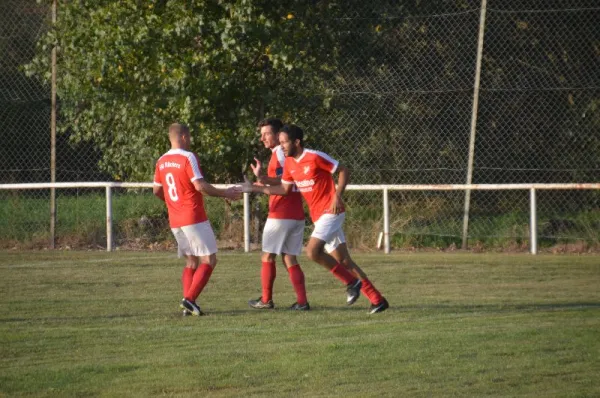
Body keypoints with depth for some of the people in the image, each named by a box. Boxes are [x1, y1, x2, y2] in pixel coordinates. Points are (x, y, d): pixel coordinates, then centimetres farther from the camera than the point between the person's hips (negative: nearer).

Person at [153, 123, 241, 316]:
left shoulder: (162, 161, 10)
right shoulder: (188, 157, -12)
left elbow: (157, 190, 17)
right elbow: (200, 186, -19)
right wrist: (225, 193, -9)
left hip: (175, 220, 7)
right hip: (194, 218, -7)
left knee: (191, 262, 15)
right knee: (209, 260, -2)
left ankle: (188, 303, 3)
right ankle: (189, 299, -15)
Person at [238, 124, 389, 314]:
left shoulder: (315, 157, -15)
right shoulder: (289, 163, 8)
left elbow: (343, 171, -10)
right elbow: (285, 189, 15)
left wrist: (337, 197, -20)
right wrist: (255, 188, 9)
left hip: (330, 212, -8)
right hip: (318, 216, 8)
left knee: (312, 251, -21)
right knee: (343, 260, 5)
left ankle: (351, 282, -5)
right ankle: (377, 300, 8)